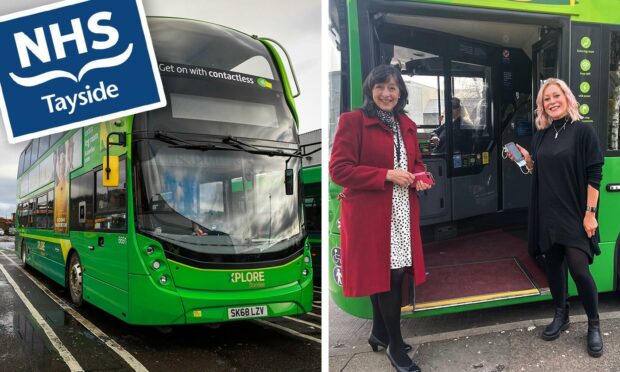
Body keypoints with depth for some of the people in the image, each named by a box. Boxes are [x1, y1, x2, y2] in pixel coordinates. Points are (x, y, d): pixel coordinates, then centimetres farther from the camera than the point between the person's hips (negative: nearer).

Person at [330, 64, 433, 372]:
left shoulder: (407, 125, 15)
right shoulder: (352, 121, -8)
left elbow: (417, 163, 25)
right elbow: (338, 169, -14)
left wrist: (421, 178, 0)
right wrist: (386, 175, -18)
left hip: (402, 213, 7)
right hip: (370, 214, -7)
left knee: (397, 273, 11)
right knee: (385, 274, -5)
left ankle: (380, 332, 31)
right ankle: (395, 345, 10)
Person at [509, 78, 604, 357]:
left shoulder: (582, 131, -8)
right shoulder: (540, 136, 9)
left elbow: (594, 175, -10)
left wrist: (590, 212, -14)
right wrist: (527, 160, -2)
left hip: (574, 214, -5)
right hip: (547, 213, 5)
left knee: (579, 270, -8)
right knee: (552, 265, 12)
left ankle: (594, 325, 12)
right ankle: (561, 315, 31)